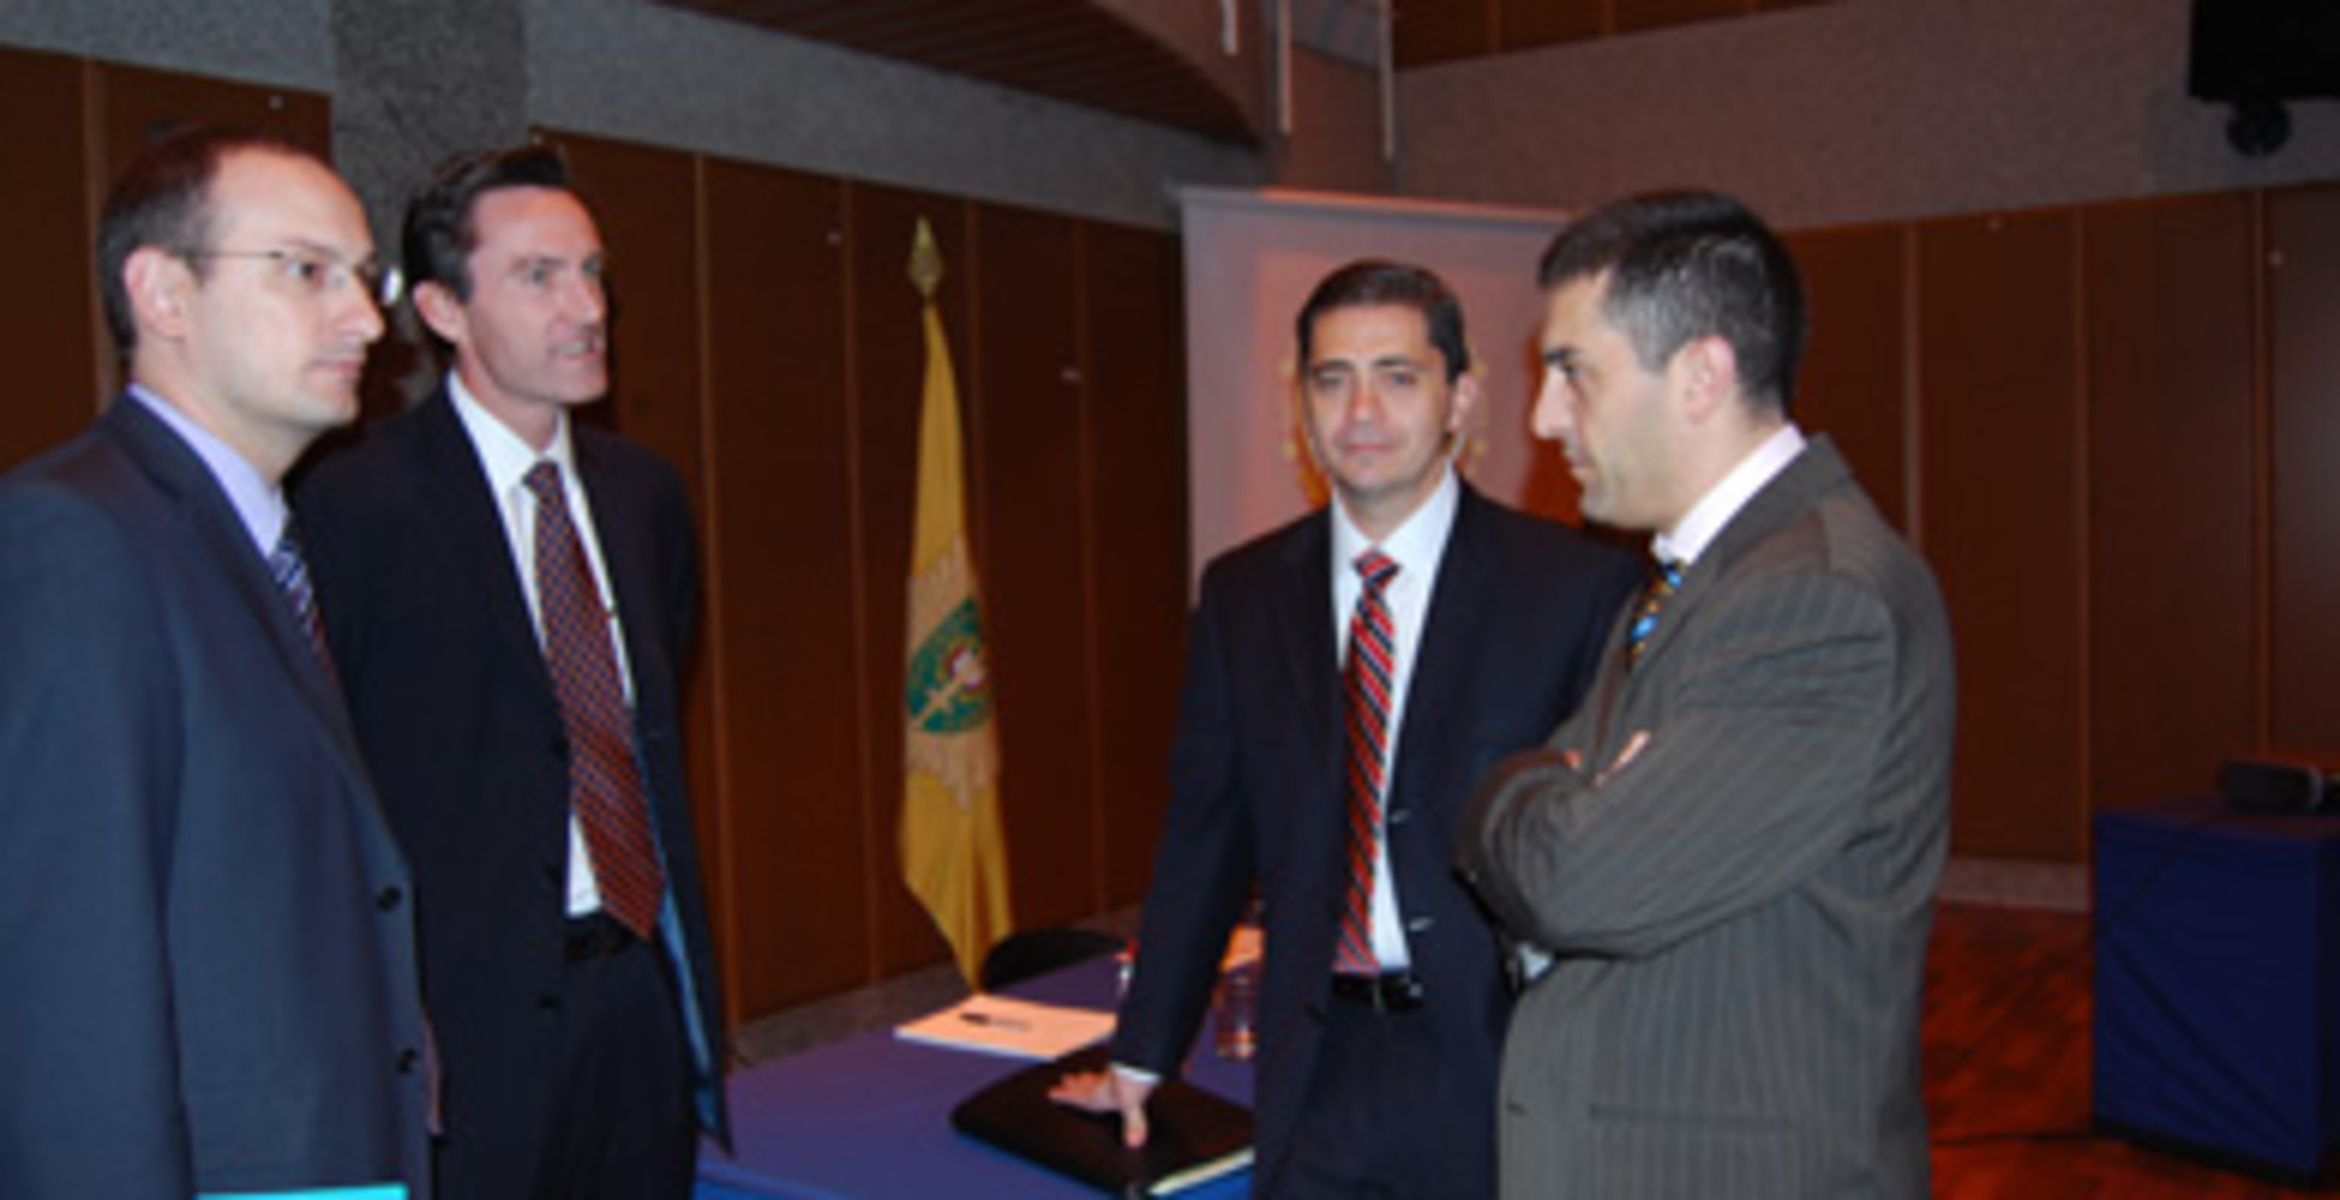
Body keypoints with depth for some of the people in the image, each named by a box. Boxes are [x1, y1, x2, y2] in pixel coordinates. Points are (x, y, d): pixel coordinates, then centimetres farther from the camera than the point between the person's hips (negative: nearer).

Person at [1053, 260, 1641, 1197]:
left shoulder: (1577, 586, -5)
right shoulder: (1242, 594, 6)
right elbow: (1204, 840, 11)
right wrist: (1141, 1056, 14)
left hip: (1497, 1059, -2)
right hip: (1317, 1075, 3)